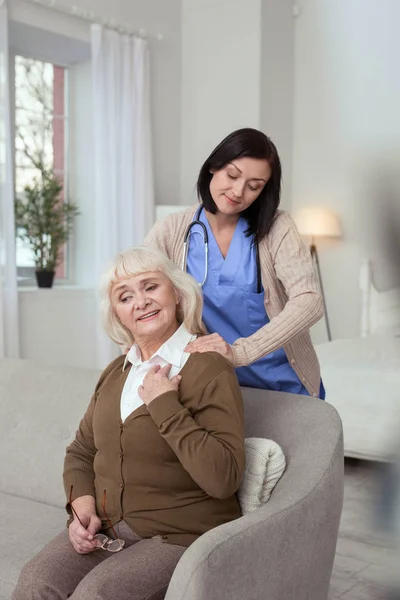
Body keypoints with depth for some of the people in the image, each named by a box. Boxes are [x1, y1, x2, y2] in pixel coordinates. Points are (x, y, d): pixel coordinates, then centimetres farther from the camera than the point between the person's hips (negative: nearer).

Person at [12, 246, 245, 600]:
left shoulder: (210, 370, -12)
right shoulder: (117, 372, 12)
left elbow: (223, 478, -23)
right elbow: (81, 452, 17)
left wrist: (164, 405, -21)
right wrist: (81, 505, -2)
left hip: (179, 535, -5)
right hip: (105, 530, 5)